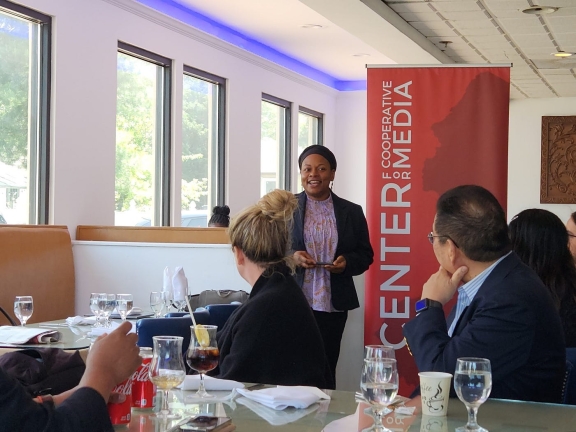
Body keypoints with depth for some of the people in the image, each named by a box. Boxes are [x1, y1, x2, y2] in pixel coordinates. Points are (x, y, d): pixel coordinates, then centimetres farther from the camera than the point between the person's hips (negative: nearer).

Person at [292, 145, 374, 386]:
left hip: (333, 306, 1)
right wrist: (291, 257, -14)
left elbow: (365, 255, 10)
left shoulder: (352, 212, 8)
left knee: (326, 369, 5)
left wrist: (347, 262, -10)